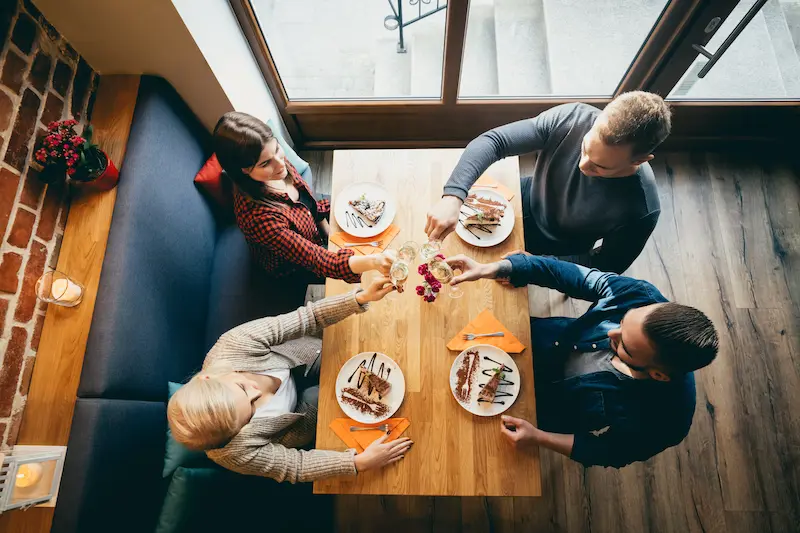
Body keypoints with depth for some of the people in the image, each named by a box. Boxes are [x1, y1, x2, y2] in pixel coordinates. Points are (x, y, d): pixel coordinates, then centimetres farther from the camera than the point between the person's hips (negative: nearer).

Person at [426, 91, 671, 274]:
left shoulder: (640, 210, -35)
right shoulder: (570, 118, -32)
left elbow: (603, 267, -19)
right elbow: (491, 141, -34)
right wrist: (452, 197, -49)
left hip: (557, 252, -2)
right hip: (528, 199, 3)